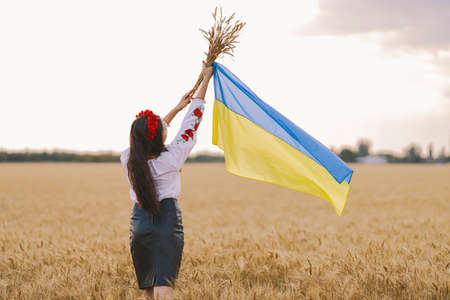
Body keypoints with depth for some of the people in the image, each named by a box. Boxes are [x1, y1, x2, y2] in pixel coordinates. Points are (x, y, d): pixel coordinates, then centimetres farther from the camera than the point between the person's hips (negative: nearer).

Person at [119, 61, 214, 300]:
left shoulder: (128, 159, -3)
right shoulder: (172, 157, -14)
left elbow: (146, 136, 17)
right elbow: (193, 119, -4)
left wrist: (177, 108, 27)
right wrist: (205, 79, 8)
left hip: (139, 222, 5)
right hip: (168, 222, -5)